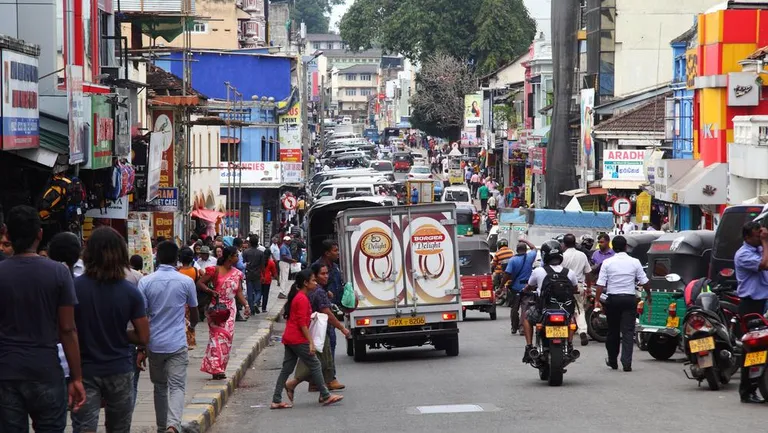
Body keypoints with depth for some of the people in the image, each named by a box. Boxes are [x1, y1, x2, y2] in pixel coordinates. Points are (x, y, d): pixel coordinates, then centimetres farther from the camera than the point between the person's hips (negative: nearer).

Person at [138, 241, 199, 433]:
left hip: (154, 344, 2)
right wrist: (192, 324, 35)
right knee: (177, 387, -5)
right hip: (177, 344, -2)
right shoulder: (186, 282, -2)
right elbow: (194, 314, 11)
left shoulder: (146, 282, -3)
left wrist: (141, 348, 2)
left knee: (160, 386, 18)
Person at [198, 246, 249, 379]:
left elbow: (239, 292, 11)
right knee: (217, 336, -11)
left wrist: (246, 305, -3)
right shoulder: (215, 270, -6)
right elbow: (200, 283, -5)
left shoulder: (237, 273, 11)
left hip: (230, 309, 5)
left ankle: (219, 369, 10)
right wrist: (211, 292, -19)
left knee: (227, 337, 3)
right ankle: (216, 369, -12)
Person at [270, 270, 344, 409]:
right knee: (315, 365, -1)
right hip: (298, 339, -10)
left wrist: (311, 317, 20)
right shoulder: (302, 299, -15)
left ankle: (276, 401, 6)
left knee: (287, 369, 8)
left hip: (289, 338, 10)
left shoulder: (296, 297, 15)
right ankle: (325, 396, 5)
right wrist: (311, 342, -19)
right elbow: (302, 324, -19)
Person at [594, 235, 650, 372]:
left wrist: (597, 300, -3)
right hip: (629, 298, 0)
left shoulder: (607, 263, -2)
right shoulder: (634, 262, -1)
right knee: (628, 332, -1)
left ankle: (612, 361, 24)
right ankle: (627, 363, -11)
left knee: (612, 331, 13)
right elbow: (644, 282, 5)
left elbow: (600, 284, -7)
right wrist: (648, 295, 21)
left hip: (612, 299, 0)